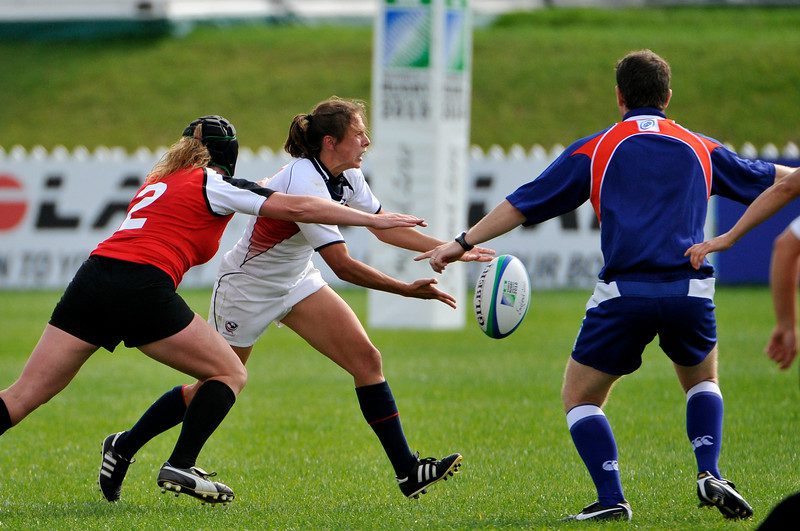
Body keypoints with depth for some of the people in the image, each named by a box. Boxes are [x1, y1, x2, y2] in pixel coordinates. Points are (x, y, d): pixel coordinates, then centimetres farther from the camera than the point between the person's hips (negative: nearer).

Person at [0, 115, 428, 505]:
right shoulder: (214, 185, 9)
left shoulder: (159, 181, 28)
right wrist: (373, 220, 10)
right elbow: (297, 208, 4)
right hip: (142, 286, -6)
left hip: (93, 276, 6)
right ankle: (180, 467, -1)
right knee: (230, 374, 11)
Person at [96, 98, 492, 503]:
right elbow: (343, 266, -33)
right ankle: (123, 447, 23)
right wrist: (408, 290, -33)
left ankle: (406, 470, -8)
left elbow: (385, 228, 6)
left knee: (365, 358, -8)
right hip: (247, 287, -8)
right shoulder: (305, 185, -32)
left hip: (296, 281, 8)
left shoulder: (345, 176, -6)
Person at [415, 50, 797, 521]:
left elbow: (525, 203, 11)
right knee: (703, 381, 29)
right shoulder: (701, 149, 16)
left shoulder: (596, 150, 10)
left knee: (580, 396, 13)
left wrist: (463, 242, 18)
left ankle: (612, 499, -4)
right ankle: (710, 474, 6)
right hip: (691, 290, 2)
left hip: (625, 292, -2)